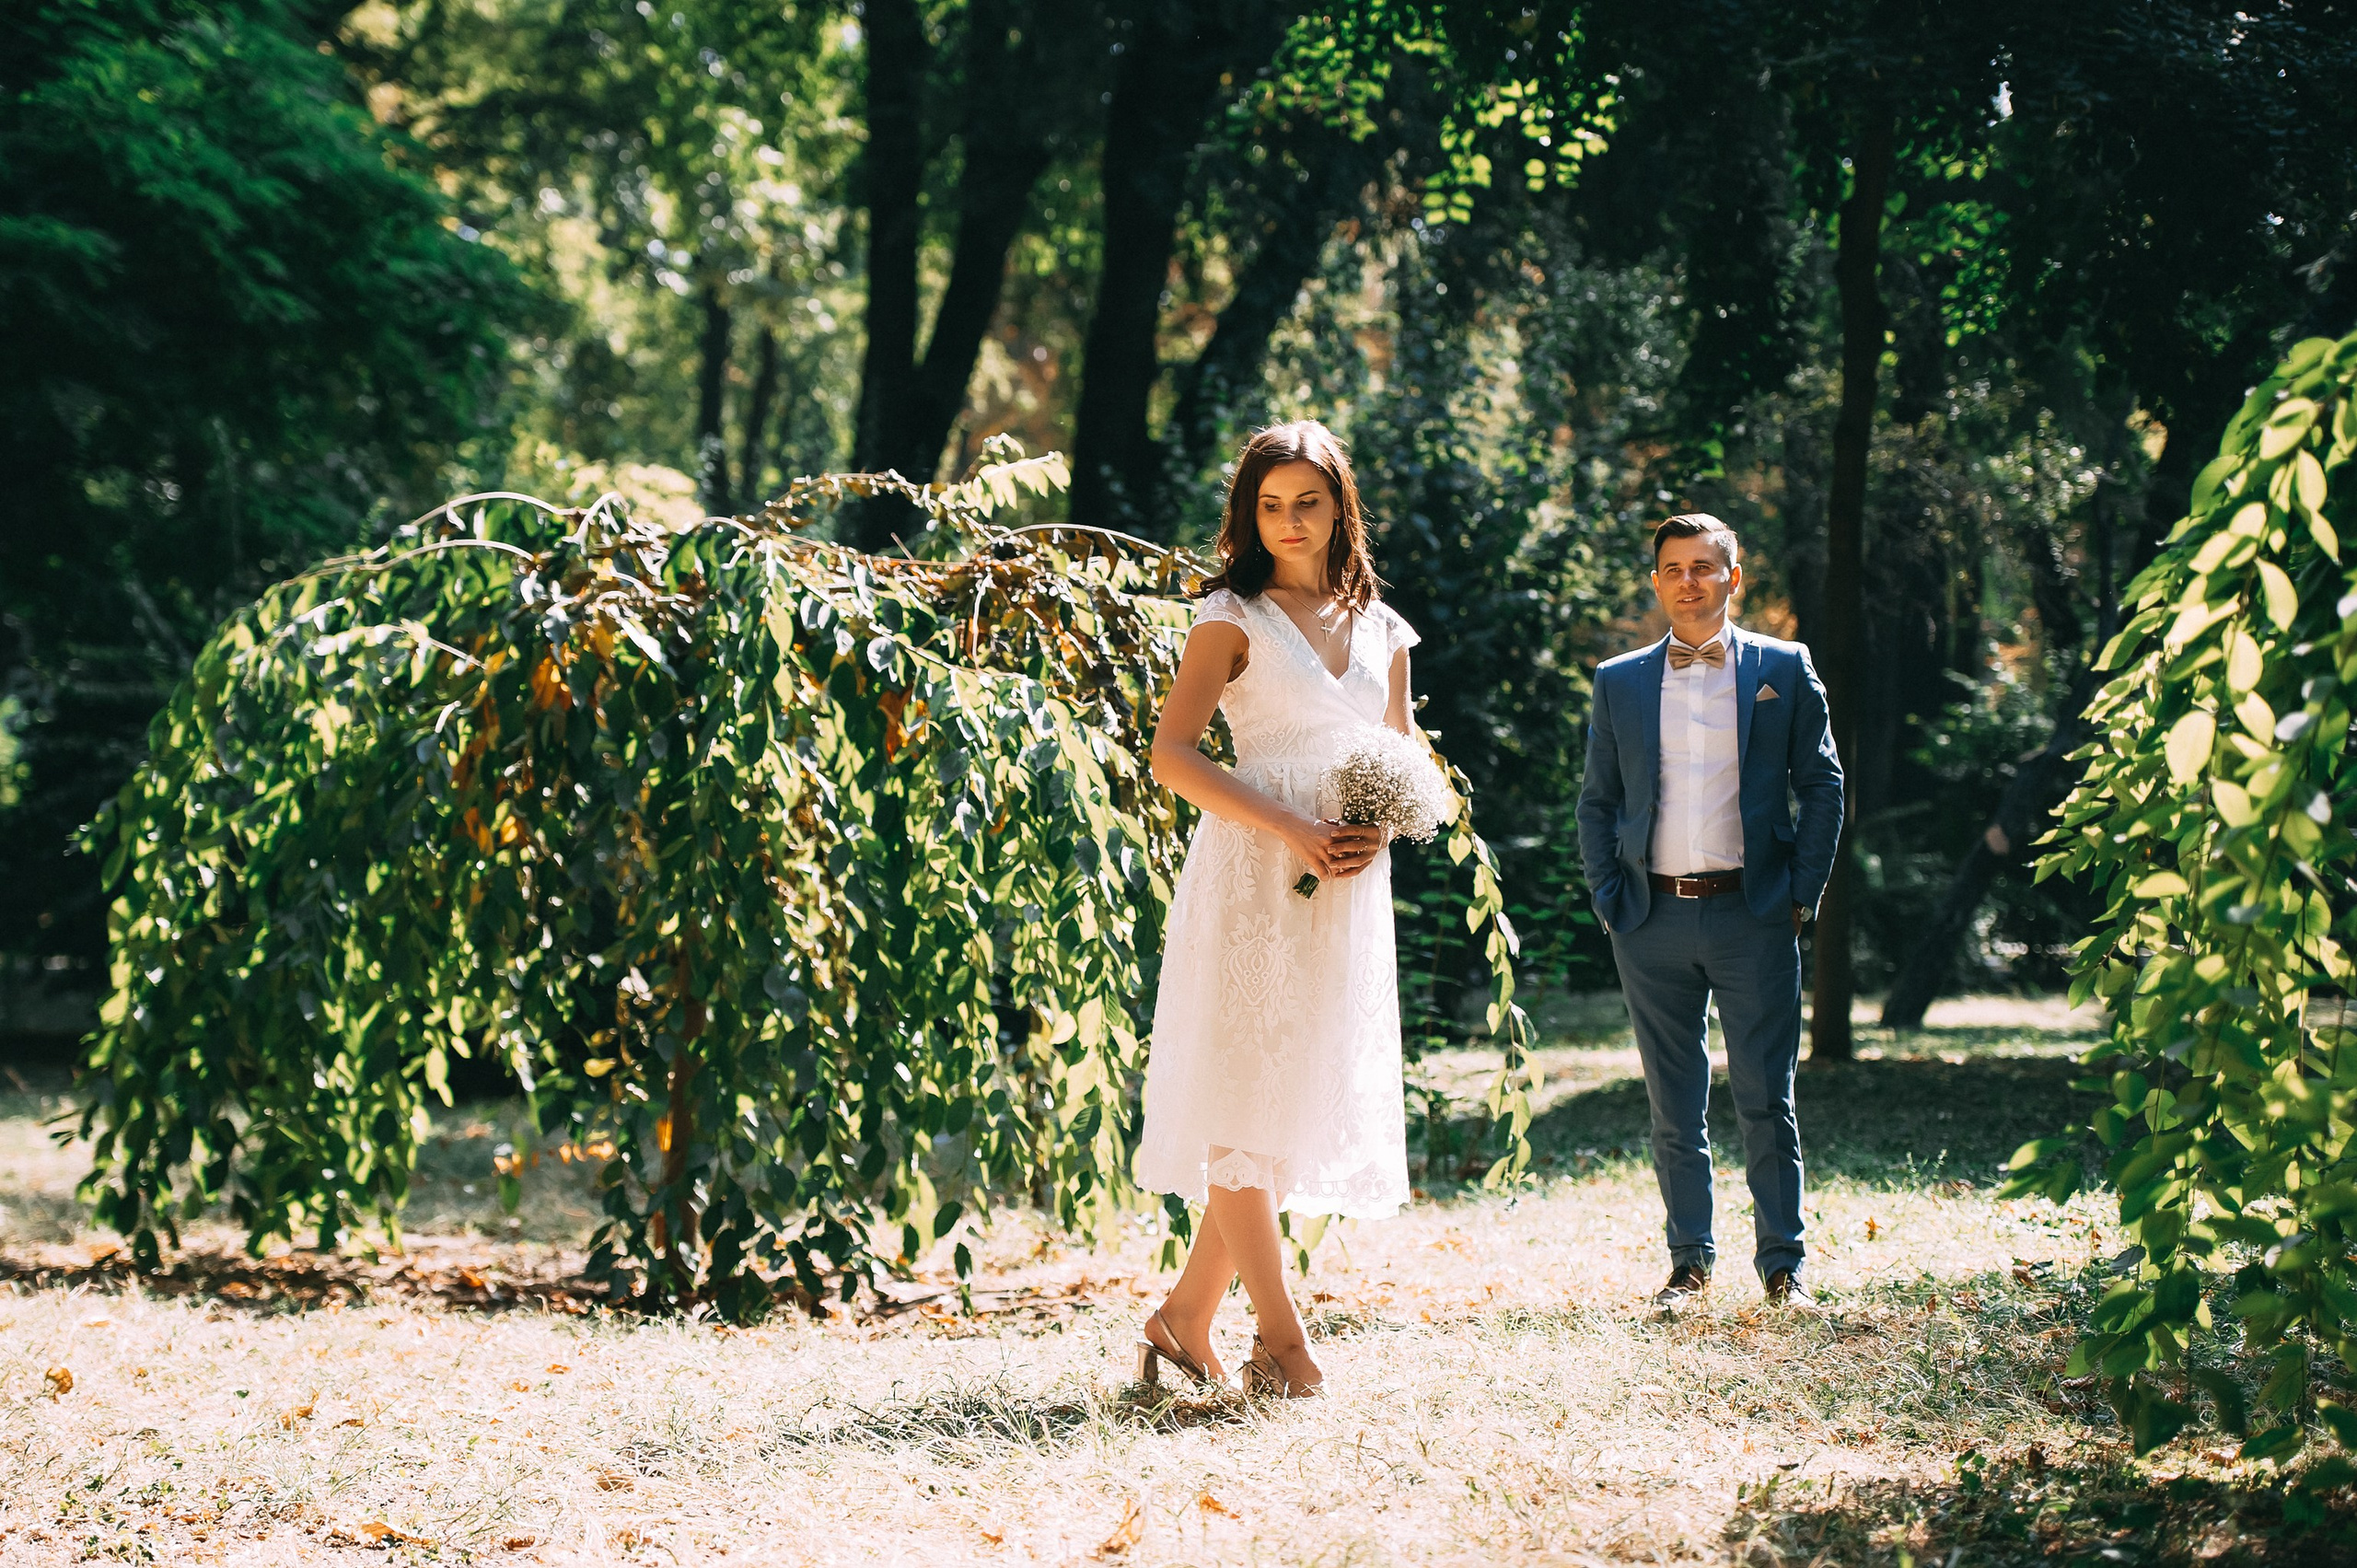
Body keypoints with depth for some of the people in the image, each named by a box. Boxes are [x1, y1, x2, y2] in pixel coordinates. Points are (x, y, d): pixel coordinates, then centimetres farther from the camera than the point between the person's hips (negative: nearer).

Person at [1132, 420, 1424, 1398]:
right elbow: (1173, 755, -9)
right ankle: (1282, 1338, -4)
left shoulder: (1382, 631, 14)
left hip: (1348, 892, 5)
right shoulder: (1234, 617, -1)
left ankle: (1184, 1316, 13)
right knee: (1244, 1104, -6)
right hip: (1252, 880, -5)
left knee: (1302, 1100, 4)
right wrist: (1290, 829, -18)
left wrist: (1378, 835, -4)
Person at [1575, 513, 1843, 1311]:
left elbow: (1821, 787, 6)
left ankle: (1783, 1265, 8)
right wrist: (1609, 901, 4)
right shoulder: (1619, 682, 10)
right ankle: (1689, 1264, 14)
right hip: (1653, 922, 2)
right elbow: (1596, 802, 14)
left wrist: (1802, 894, -1)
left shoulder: (1785, 670, 5)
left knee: (1766, 1102, 0)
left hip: (1753, 916, -2)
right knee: (1674, 1110, 6)